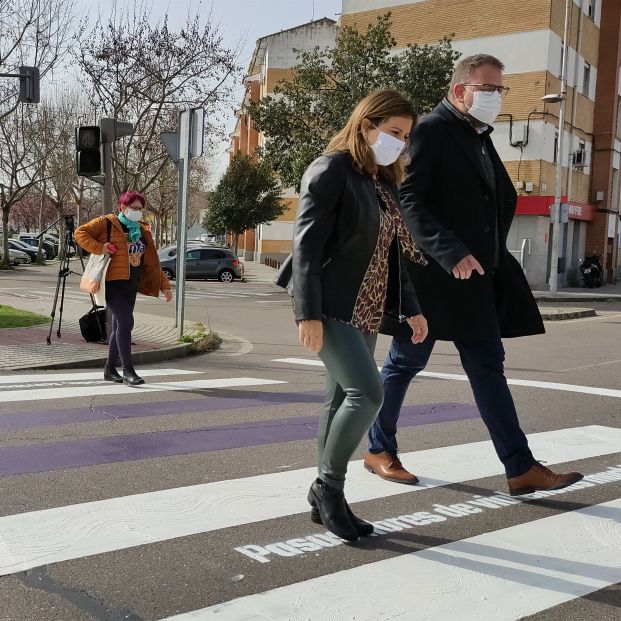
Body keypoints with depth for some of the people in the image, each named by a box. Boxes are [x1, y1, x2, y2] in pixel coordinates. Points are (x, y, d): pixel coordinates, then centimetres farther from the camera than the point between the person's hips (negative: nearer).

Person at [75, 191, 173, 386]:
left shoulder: (143, 231, 14)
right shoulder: (107, 223, -3)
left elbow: (152, 263, 16)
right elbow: (80, 233, -4)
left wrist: (164, 285, 11)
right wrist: (99, 248, -17)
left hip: (131, 287, 7)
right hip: (112, 283, -7)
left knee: (120, 325, 12)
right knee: (126, 321, -17)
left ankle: (110, 368, 25)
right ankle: (128, 371, -13)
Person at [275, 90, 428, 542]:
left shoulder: (386, 183, 15)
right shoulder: (331, 171, -9)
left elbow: (390, 252, 20)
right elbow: (307, 244, -15)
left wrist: (410, 307, 15)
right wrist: (308, 312, -21)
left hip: (366, 309, 8)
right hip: (330, 305, -8)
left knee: (343, 399, 9)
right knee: (368, 392, -16)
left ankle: (327, 498, 18)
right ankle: (328, 486, 2)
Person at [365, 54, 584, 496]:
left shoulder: (480, 137, 16)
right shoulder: (431, 131, -10)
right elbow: (408, 202, -19)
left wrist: (492, 255, 9)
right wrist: (451, 253, -28)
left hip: (474, 275, 8)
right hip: (431, 274, -8)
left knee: (488, 367, 6)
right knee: (405, 362, 6)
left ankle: (522, 468, 9)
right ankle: (379, 451, 24)